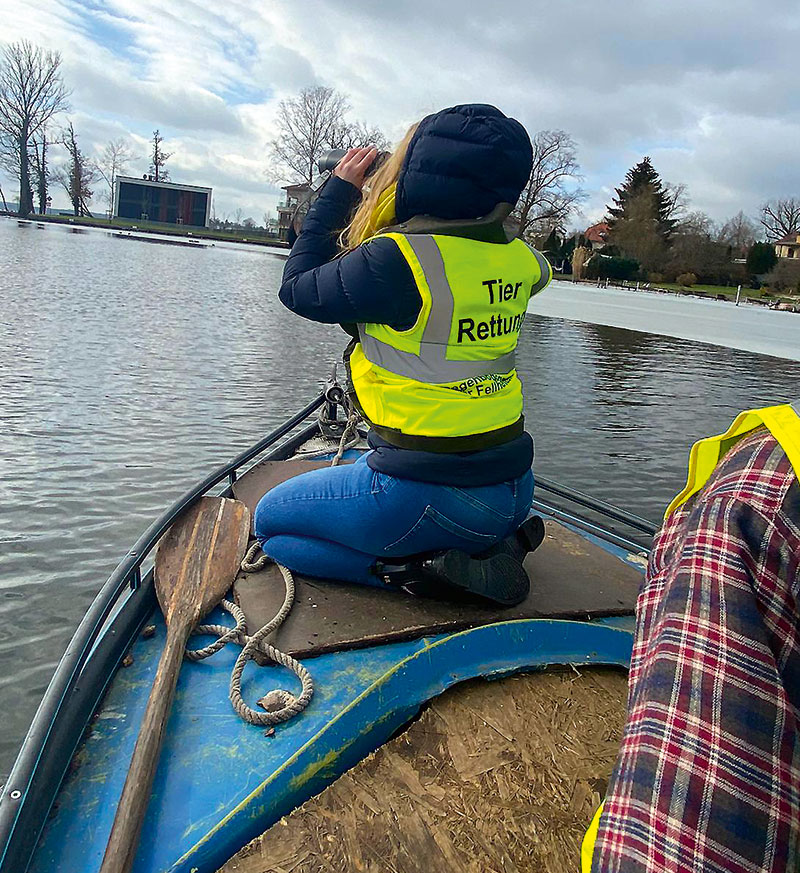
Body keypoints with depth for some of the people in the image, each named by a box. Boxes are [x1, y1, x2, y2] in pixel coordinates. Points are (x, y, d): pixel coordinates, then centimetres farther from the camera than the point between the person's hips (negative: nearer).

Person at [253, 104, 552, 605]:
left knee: (270, 523, 15)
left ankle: (424, 567, -5)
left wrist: (339, 189, 5)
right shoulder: (519, 261, -1)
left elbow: (299, 289, -3)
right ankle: (490, 544, 9)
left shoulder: (395, 259, -20)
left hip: (432, 497, -7)